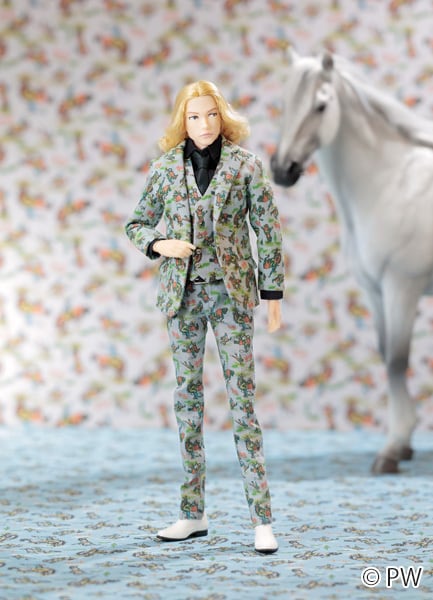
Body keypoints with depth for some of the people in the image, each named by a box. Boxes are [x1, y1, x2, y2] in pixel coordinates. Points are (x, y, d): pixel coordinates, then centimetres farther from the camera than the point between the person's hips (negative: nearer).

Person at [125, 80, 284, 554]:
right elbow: (136, 224, 13)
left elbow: (267, 230, 1)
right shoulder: (165, 167, 5)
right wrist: (159, 244, -9)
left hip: (232, 289, -3)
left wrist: (273, 293, -1)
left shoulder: (244, 164, -1)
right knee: (187, 395, 6)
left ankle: (262, 518, -7)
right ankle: (193, 514, 14)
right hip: (183, 292, 3)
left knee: (241, 394, -8)